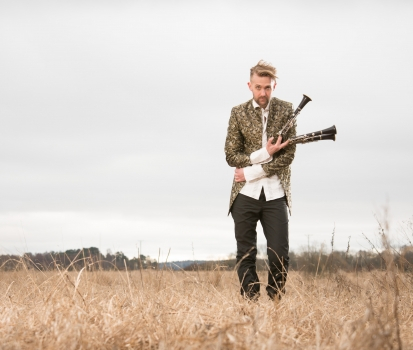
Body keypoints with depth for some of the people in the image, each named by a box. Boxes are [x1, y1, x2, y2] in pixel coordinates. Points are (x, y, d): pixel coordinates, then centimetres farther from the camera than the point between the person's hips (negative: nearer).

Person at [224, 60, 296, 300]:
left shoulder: (286, 110, 1)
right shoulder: (239, 113, 4)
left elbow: (288, 154, -5)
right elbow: (231, 156, 1)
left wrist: (252, 172, -10)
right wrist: (264, 154, -12)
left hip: (275, 194, -1)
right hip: (245, 194, 1)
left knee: (280, 256, -4)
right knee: (246, 255, 2)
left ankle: (276, 303, 11)